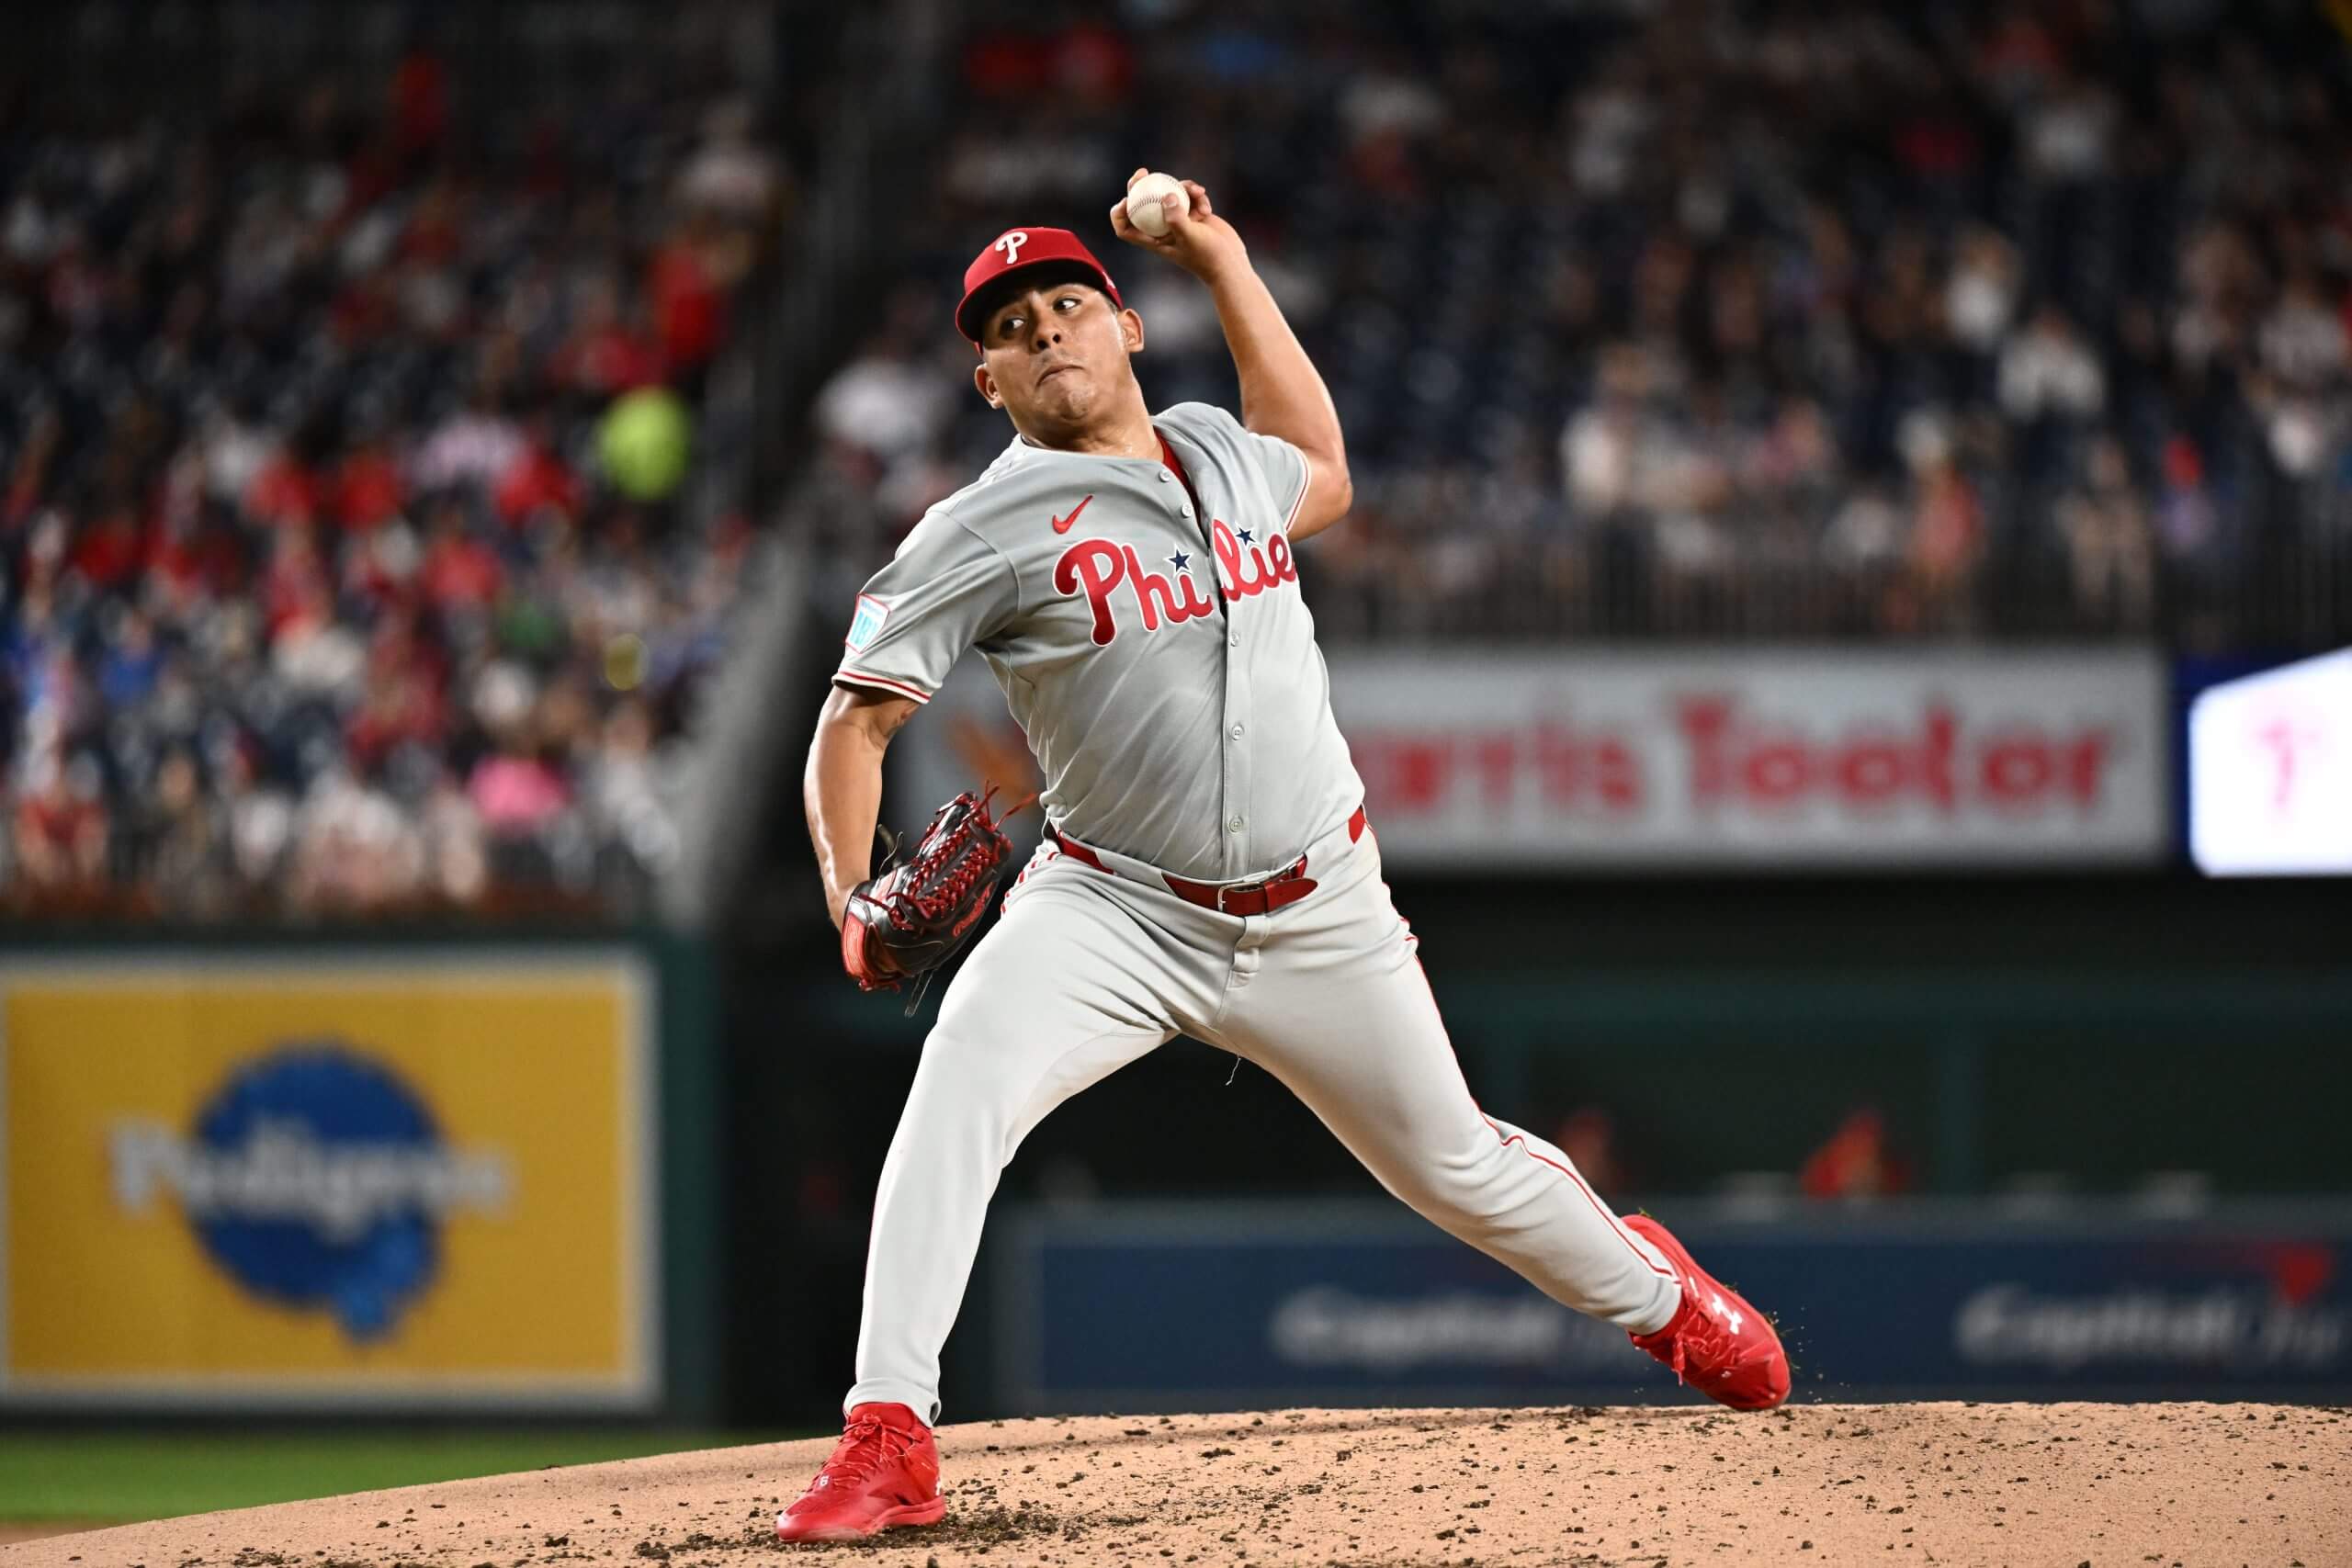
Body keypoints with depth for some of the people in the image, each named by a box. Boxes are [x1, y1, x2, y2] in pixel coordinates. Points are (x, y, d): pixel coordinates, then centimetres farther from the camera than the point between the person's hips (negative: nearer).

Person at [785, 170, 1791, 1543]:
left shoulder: (1225, 452, 6)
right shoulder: (990, 530, -9)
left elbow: (1322, 479, 31)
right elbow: (858, 714, -11)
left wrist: (1229, 268, 24)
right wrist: (854, 898, -29)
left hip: (1319, 921, 3)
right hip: (1115, 911, -3)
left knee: (1452, 1161, 14)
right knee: (959, 1094, -29)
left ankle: (1657, 1295, 44)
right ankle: (888, 1442, -28)